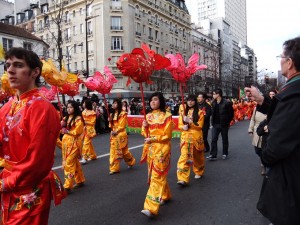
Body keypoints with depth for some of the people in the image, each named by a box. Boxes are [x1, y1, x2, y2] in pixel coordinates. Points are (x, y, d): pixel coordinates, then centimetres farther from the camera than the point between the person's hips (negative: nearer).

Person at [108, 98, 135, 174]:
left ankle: (131, 162, 29)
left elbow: (122, 125, -13)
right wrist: (110, 121, -5)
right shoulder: (112, 114, 12)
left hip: (121, 135, -6)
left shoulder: (123, 113, -9)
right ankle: (114, 168, 14)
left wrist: (116, 131, -18)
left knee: (124, 151, 5)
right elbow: (112, 125, 14)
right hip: (113, 135, 7)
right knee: (114, 151, 5)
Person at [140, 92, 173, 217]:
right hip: (150, 149, 6)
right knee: (158, 175, 16)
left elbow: (167, 136, -9)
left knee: (157, 176, -8)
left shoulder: (166, 116, -7)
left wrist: (153, 139, -18)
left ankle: (151, 207, -9)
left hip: (161, 149, -6)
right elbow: (146, 134, 9)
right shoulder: (148, 116, 9)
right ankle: (165, 196, 37)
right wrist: (144, 126, -10)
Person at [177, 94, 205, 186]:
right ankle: (183, 179, -14)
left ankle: (198, 172, 40)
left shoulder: (199, 112, -1)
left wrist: (189, 122, -19)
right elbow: (179, 124, 8)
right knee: (184, 156, -11)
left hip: (196, 137, -1)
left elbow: (200, 126, -8)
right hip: (185, 136, 1)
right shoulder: (183, 112, 7)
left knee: (197, 156, 15)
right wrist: (183, 127, -14)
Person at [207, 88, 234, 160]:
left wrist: (227, 122, -6)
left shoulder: (226, 103, -12)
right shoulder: (213, 103, 4)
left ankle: (225, 154, 25)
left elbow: (231, 114, -7)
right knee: (213, 140, -1)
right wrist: (213, 122, 8)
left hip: (223, 125, -4)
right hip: (215, 124, 5)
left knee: (224, 140, 10)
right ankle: (213, 155, 2)